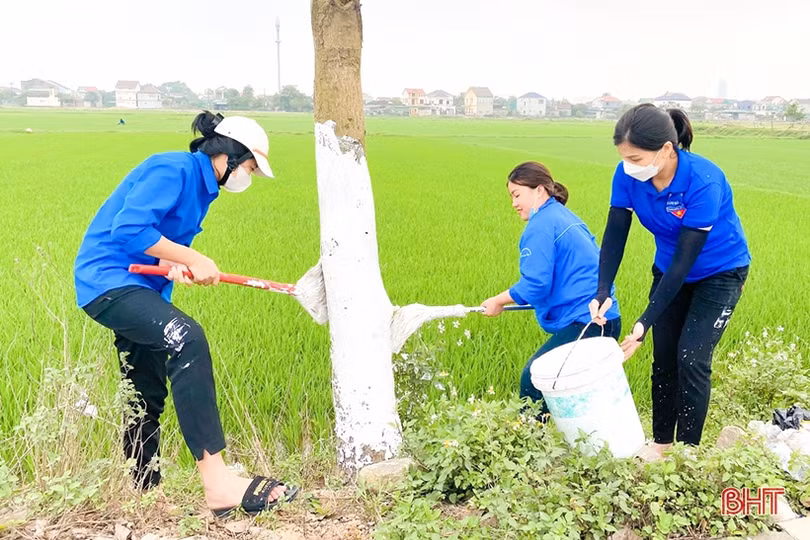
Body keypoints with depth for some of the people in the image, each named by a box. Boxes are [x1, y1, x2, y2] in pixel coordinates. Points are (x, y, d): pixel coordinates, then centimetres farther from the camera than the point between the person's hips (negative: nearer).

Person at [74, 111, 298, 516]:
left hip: (138, 286, 11)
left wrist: (173, 265, -8)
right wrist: (193, 259, -23)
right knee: (186, 339, -32)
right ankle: (216, 482, -35)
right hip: (108, 280, -11)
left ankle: (143, 491, 31)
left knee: (148, 398, 15)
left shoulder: (200, 184, 14)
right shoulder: (174, 170, -17)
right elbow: (130, 229, -27)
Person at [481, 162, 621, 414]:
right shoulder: (566, 218, 19)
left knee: (533, 379, -6)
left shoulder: (541, 226, -10)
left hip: (584, 324, -10)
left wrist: (499, 301, -3)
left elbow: (535, 284, -17)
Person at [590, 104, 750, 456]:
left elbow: (685, 259, -32)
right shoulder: (628, 175, -20)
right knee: (664, 357, 8)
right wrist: (602, 293, -31)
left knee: (691, 358, -11)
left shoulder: (703, 182, -35)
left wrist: (645, 322, -33)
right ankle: (660, 443, 23)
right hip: (670, 269, 5)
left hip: (720, 271, -5)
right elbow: (615, 234, -16)